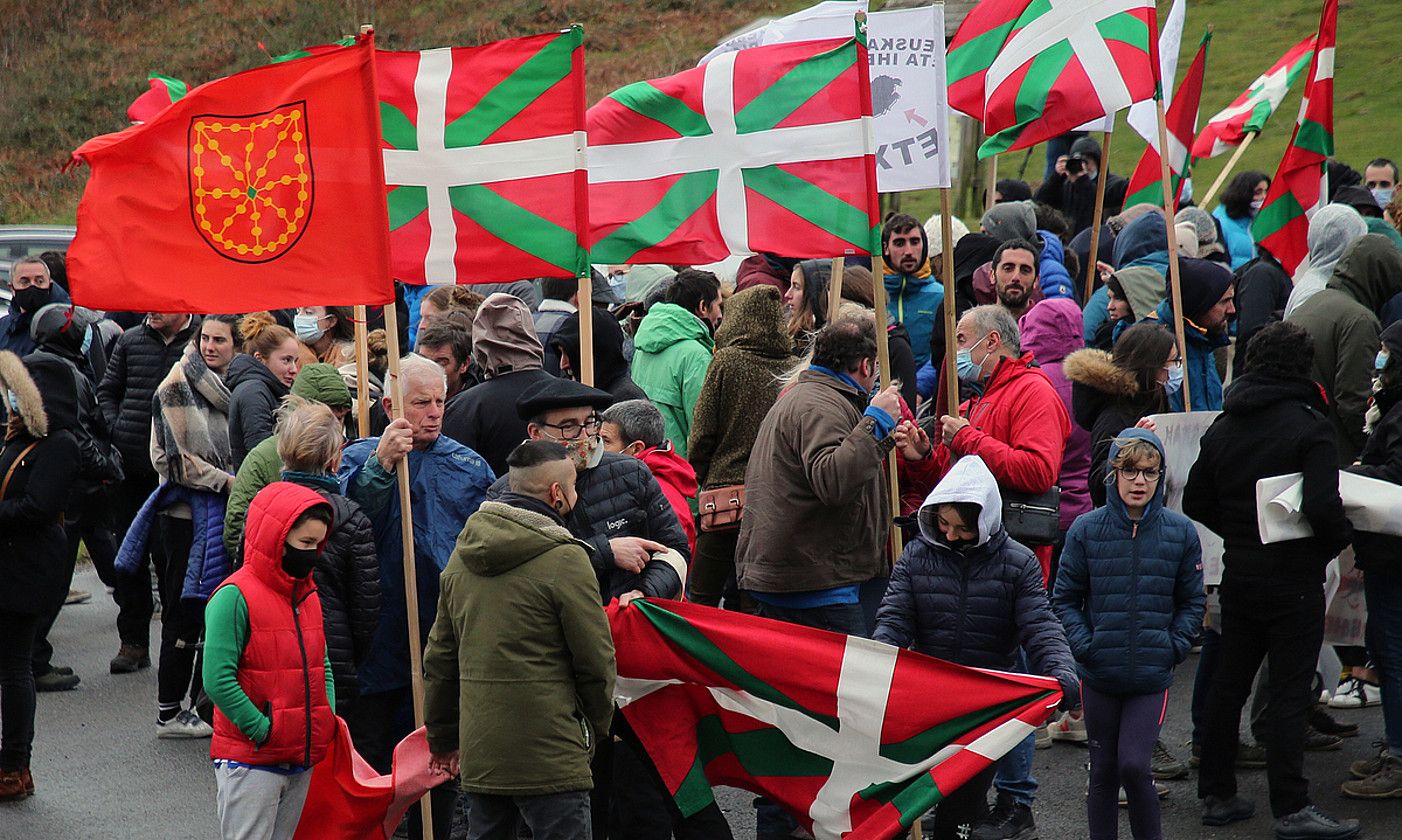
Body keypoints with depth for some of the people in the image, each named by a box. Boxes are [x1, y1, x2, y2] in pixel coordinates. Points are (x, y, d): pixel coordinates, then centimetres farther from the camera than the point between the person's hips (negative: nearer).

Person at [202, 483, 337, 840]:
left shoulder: (309, 597, 11)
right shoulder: (236, 596, -14)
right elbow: (217, 680, -19)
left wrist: (328, 718, 4)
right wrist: (262, 730, -17)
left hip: (302, 762, 7)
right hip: (249, 762, -7)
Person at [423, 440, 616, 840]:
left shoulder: (462, 556, 10)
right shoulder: (565, 559, -11)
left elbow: (439, 658, 16)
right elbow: (596, 658, -7)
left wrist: (443, 737, 24)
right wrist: (598, 725, 10)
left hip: (477, 752, 7)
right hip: (549, 754, -7)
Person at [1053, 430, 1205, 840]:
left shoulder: (1181, 531, -1)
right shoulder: (1086, 529, -4)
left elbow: (1192, 602, 8)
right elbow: (1064, 599, 3)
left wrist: (1173, 648, -4)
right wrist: (1085, 645, -9)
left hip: (1153, 673, -1)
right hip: (1099, 674, 1)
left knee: (1134, 765, -9)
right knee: (1103, 771, 10)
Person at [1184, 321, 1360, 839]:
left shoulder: (1223, 427, 6)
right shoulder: (1308, 426, -14)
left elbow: (1195, 502, 10)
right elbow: (1323, 508, -24)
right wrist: (1341, 539, -5)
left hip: (1238, 575, 6)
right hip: (1294, 578, -6)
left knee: (1228, 682, 14)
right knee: (1289, 692, -2)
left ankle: (1216, 795, 19)